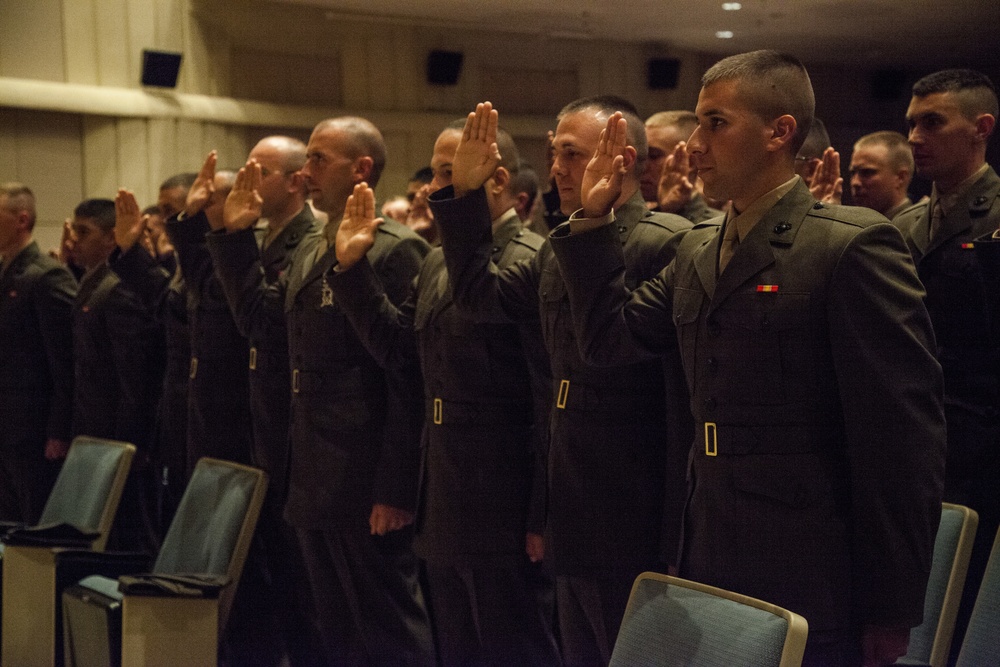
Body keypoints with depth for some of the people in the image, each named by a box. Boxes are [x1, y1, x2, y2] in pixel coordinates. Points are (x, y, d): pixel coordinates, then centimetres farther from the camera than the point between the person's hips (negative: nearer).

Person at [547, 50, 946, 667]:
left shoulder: (854, 245, -12)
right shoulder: (698, 251, 13)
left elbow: (903, 435, -14)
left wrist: (892, 611, -14)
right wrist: (593, 219, 5)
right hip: (710, 571, 7)